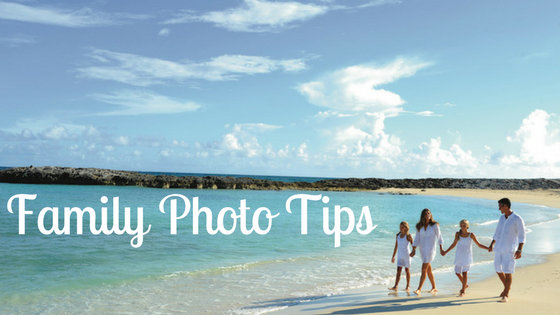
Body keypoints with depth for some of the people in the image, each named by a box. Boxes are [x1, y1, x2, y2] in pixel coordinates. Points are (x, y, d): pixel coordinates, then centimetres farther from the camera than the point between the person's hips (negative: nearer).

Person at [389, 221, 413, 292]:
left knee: (407, 270, 5)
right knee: (398, 270, -2)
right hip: (400, 256, 4)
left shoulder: (408, 236, -8)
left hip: (407, 255, -4)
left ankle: (408, 286, 17)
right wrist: (393, 256, 13)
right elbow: (396, 246, 11)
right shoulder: (398, 235, 6)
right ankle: (395, 286, -8)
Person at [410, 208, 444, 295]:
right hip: (422, 249, 5)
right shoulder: (420, 226, 6)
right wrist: (413, 250, 7)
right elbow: (417, 239, 10)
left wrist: (441, 248, -5)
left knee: (424, 269, -13)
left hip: (431, 249, -5)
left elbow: (439, 237, 1)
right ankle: (434, 288, 27)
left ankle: (419, 289, -13)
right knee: (429, 270, 13)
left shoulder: (435, 225, -4)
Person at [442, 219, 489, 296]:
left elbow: (479, 245, -2)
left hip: (467, 257, -3)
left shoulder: (471, 235, -7)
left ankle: (463, 291, -2)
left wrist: (488, 248, -15)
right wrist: (446, 252, 17)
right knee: (457, 273, 8)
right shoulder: (457, 234, 0)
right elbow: (454, 244, 13)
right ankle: (465, 285, 35)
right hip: (459, 256, 3)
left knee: (464, 272, -11)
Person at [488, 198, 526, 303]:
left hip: (509, 249, -7)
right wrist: (491, 245, 18)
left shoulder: (517, 219, -10)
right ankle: (507, 287, 34)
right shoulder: (502, 218, 11)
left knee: (508, 271, -5)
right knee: (498, 270, 11)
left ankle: (506, 295, 4)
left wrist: (519, 250, -19)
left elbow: (522, 236, -11)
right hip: (499, 249, 7)